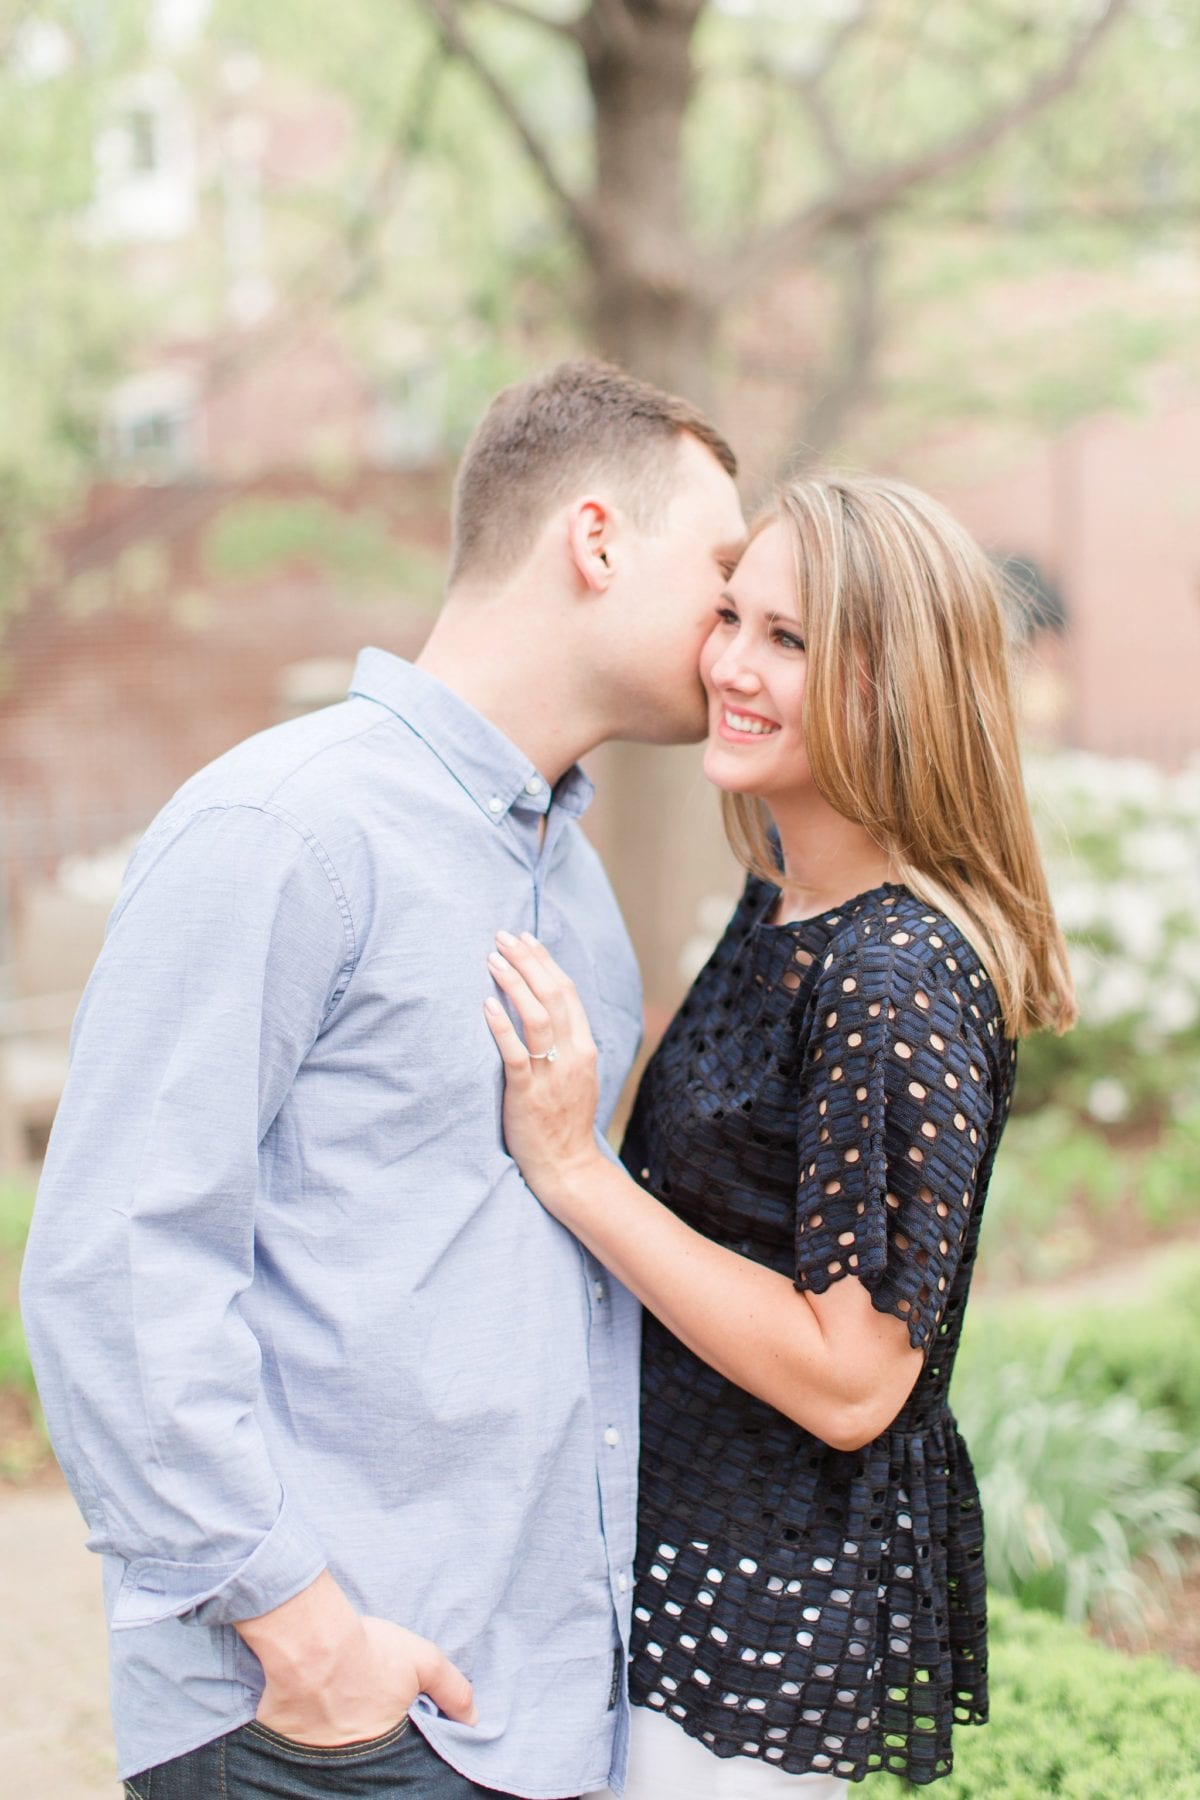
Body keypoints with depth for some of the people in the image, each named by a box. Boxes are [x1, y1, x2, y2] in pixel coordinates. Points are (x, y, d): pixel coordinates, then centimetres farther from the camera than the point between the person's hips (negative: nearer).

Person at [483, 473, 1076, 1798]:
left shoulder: (896, 981, -24)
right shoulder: (784, 904, 4)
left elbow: (849, 1382, -25)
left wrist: (571, 1167, -26)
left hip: (773, 1614, -9)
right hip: (684, 1549, 9)